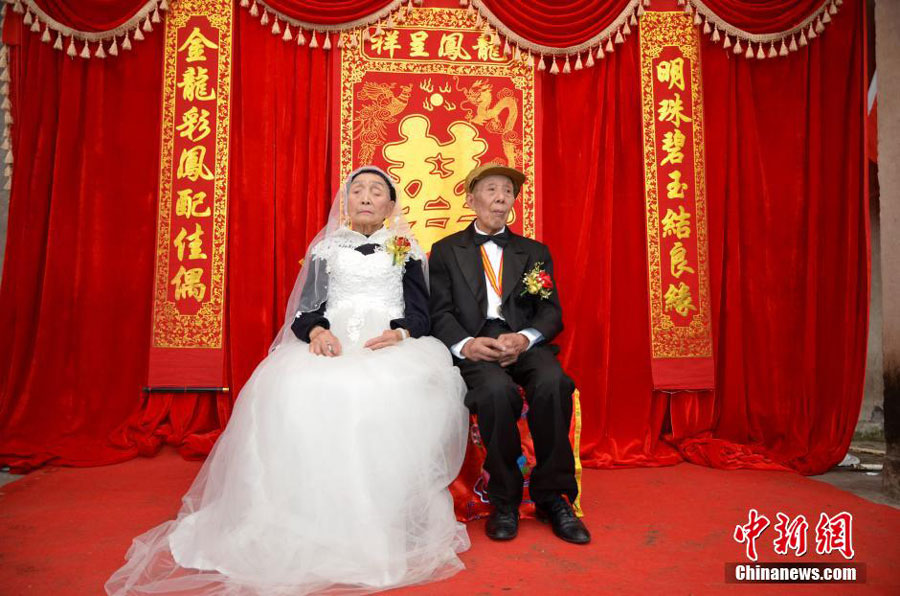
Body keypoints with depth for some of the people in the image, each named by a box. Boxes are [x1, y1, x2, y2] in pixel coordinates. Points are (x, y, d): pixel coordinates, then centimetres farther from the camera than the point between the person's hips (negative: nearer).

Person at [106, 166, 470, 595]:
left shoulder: (407, 251, 18)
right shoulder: (326, 249, 20)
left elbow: (421, 313, 8)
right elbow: (306, 309, 10)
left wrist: (400, 334, -15)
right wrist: (316, 331, -14)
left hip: (392, 346, 0)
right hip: (333, 346, 1)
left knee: (397, 395, -36)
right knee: (297, 392, -33)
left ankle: (386, 525, -24)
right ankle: (308, 524, -24)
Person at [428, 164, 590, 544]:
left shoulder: (536, 253, 20)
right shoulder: (446, 251, 16)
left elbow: (551, 312, 8)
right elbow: (439, 312, 4)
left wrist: (524, 338, -15)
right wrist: (465, 344, -18)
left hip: (524, 344, 2)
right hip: (473, 348, -2)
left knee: (553, 382, -32)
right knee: (497, 389, -34)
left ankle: (552, 496, -12)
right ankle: (504, 499, -13)